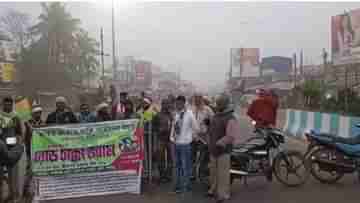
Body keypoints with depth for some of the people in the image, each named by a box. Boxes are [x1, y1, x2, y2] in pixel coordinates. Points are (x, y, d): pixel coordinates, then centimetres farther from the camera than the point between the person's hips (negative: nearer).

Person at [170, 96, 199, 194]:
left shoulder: (189, 114, -13)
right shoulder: (176, 114, 6)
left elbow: (196, 128, -12)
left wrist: (188, 136, -8)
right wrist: (172, 137, 2)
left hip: (185, 144, -6)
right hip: (177, 143, 7)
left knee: (185, 166, 3)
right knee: (178, 165, 17)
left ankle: (186, 186, 16)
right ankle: (179, 184, 30)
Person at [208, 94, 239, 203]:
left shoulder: (230, 118, -16)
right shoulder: (216, 115, 11)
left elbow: (231, 136, -24)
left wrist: (219, 144, -24)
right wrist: (211, 144, 17)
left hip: (223, 150, -8)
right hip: (213, 149, 8)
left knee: (222, 173, -2)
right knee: (213, 171, 18)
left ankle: (223, 194, 9)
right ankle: (214, 189, 33)